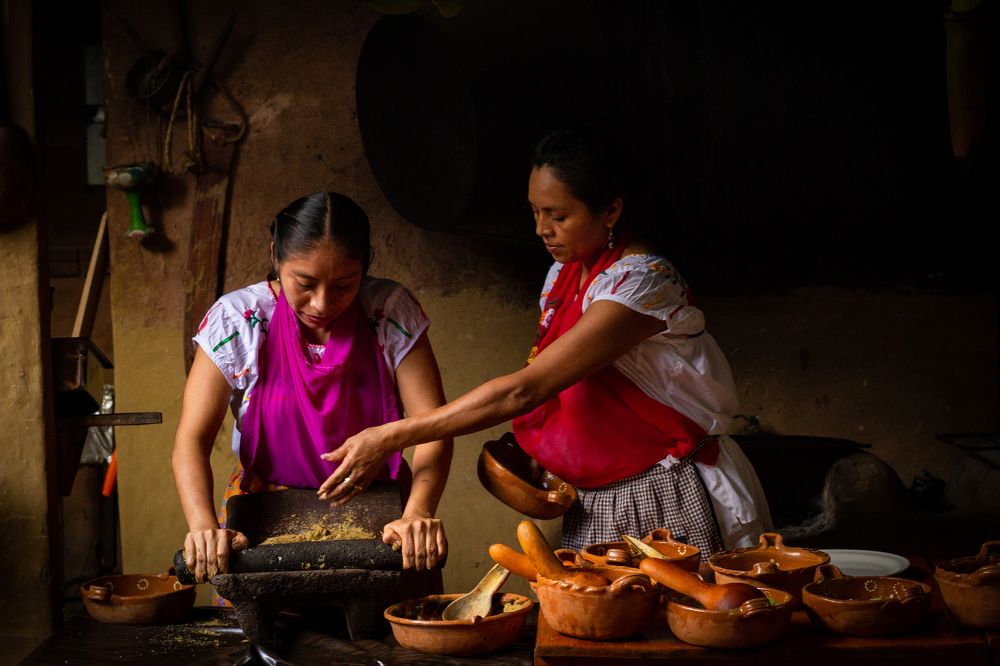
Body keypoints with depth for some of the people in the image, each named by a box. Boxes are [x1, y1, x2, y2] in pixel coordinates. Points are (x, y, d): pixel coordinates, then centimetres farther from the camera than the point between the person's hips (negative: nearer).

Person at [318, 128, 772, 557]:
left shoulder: (642, 283, -23)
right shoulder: (563, 274, 6)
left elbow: (524, 390, -29)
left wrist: (392, 438, -29)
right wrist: (526, 445, -7)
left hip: (667, 498, -7)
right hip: (595, 505, 7)